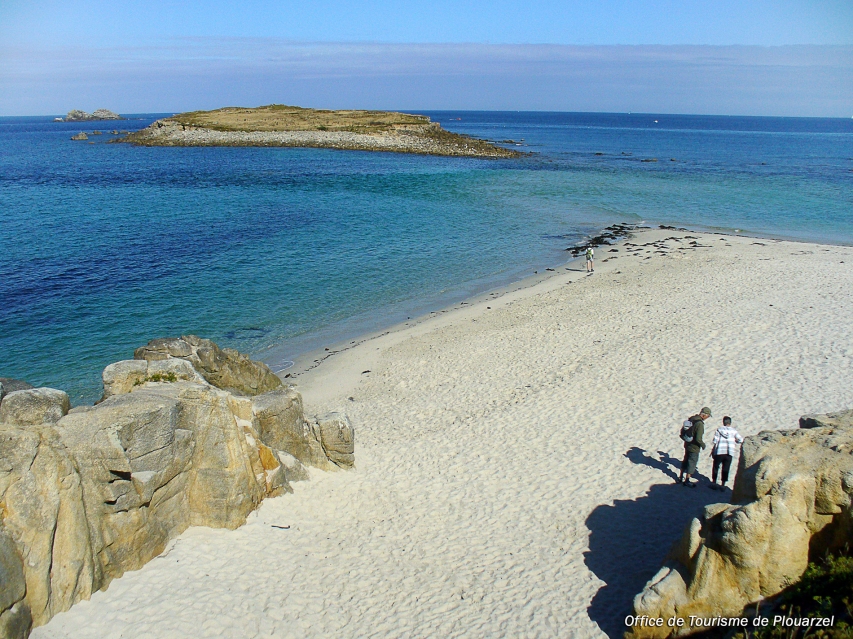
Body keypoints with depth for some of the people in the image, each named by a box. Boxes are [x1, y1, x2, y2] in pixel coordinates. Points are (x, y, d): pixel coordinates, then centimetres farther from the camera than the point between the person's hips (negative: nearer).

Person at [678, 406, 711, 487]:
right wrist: (703, 445, -10)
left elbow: (682, 431, 10)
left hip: (687, 445, 8)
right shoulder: (700, 424, -27)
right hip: (694, 448, -8)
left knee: (685, 461, 22)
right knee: (692, 463, 7)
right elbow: (698, 439, -29)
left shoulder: (691, 419, -1)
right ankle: (687, 481, 16)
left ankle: (681, 478, 34)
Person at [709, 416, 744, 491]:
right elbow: (741, 440, 1)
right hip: (729, 452, 1)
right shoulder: (733, 431, 5)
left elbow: (715, 441, -6)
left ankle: (714, 482, 12)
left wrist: (712, 450, 0)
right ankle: (723, 485, 7)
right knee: (725, 468, 7)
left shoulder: (719, 429, -1)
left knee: (716, 467, 11)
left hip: (719, 452, -1)